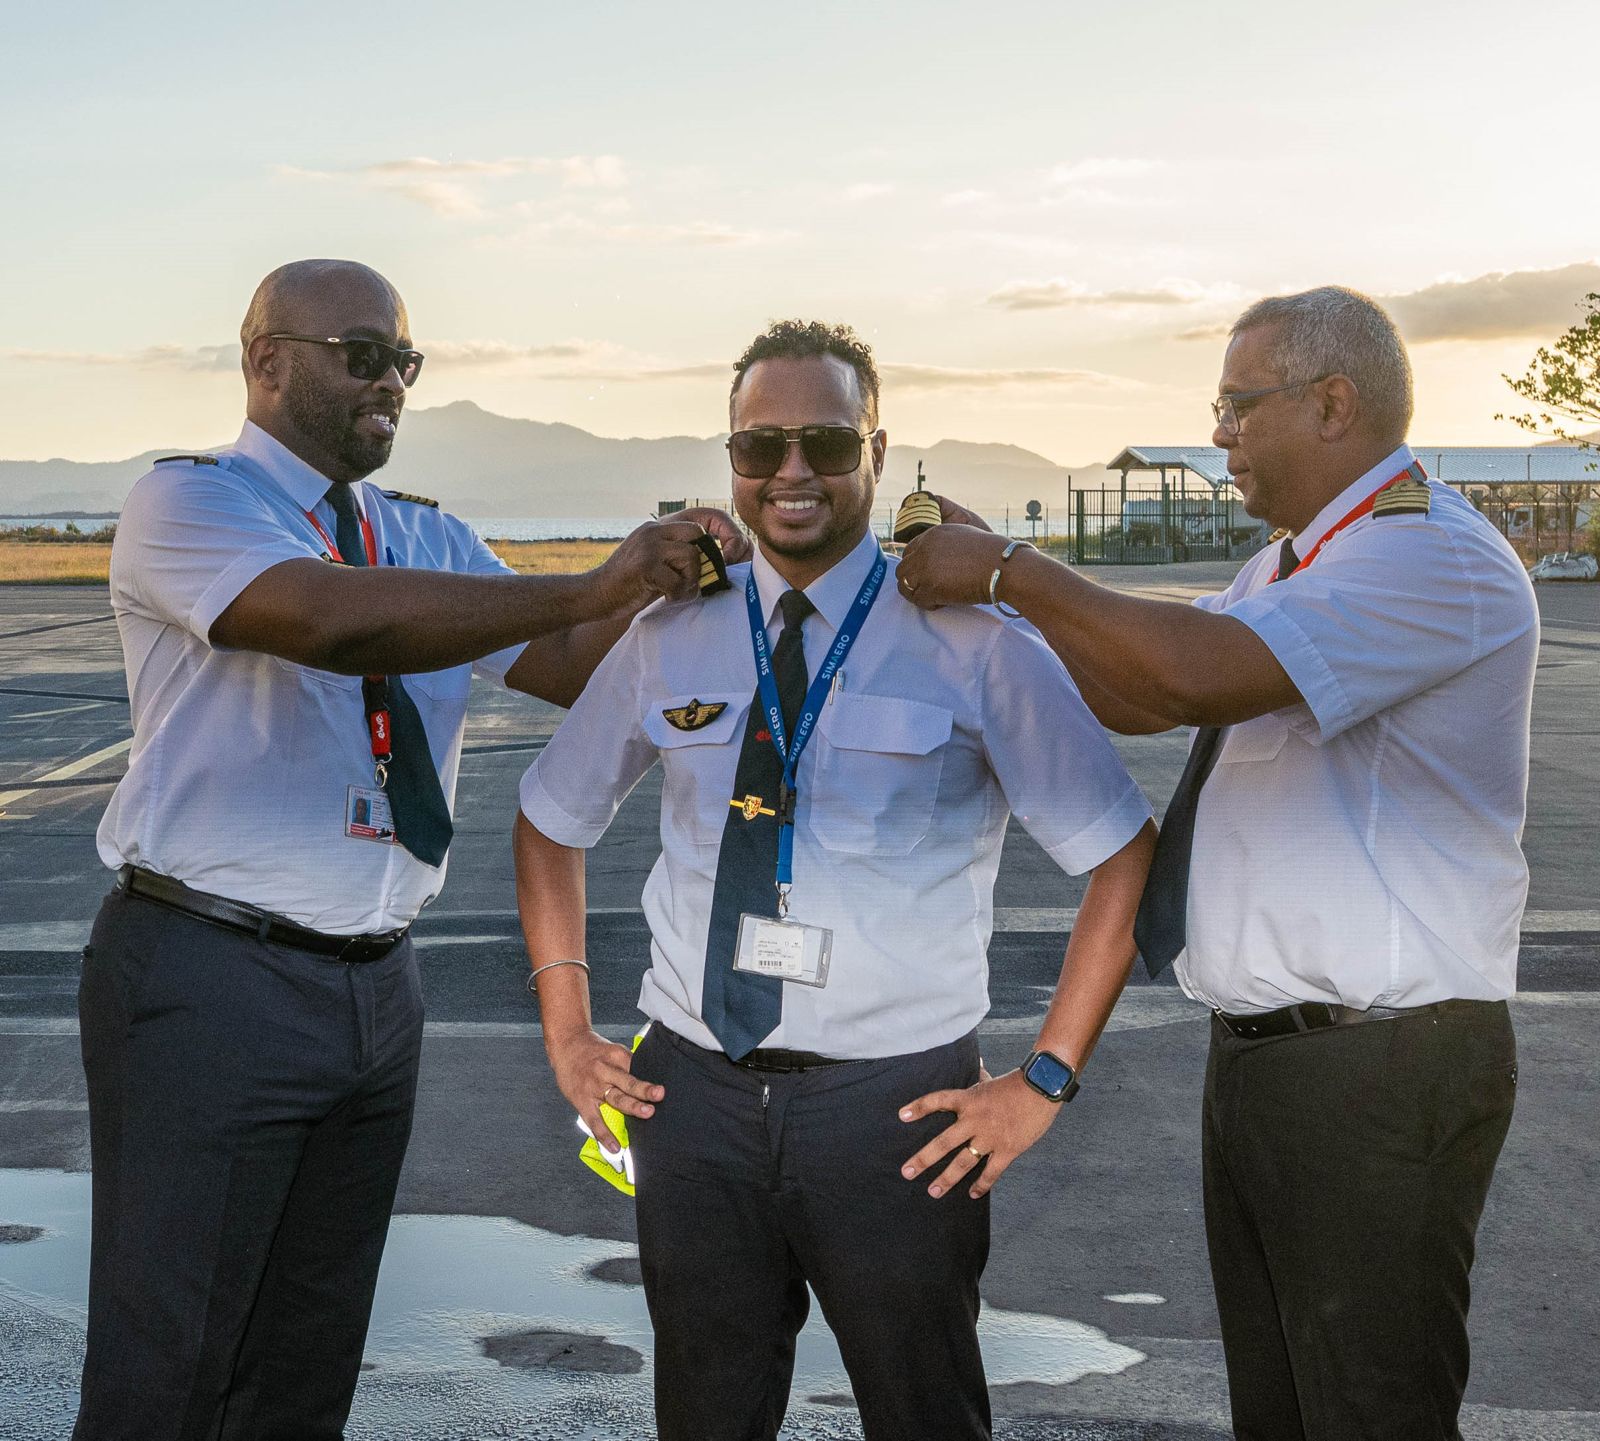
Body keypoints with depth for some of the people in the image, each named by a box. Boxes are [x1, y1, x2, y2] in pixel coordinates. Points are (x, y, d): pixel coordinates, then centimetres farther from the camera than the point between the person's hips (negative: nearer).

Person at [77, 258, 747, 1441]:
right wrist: (587, 587, -28)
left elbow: (578, 666, 2)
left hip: (375, 984, 7)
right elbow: (336, 620, -28)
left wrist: (675, 580, -16)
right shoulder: (187, 503, -9)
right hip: (209, 980, -7)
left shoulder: (430, 543, 13)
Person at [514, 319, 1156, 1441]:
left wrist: (1045, 1080, -7)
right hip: (694, 1093, 3)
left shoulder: (974, 645, -7)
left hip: (895, 1111, -3)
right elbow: (552, 820, 18)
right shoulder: (668, 640, 4)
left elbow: (1126, 855, -4)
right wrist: (567, 1027, 9)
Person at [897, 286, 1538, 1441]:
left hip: (1379, 1074, -10)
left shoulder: (1436, 557, -17)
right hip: (1259, 1050, 10)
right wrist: (993, 576, 7)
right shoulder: (1292, 567, 17)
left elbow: (1199, 673, -30)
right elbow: (1138, 698, 16)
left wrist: (1010, 572, -18)